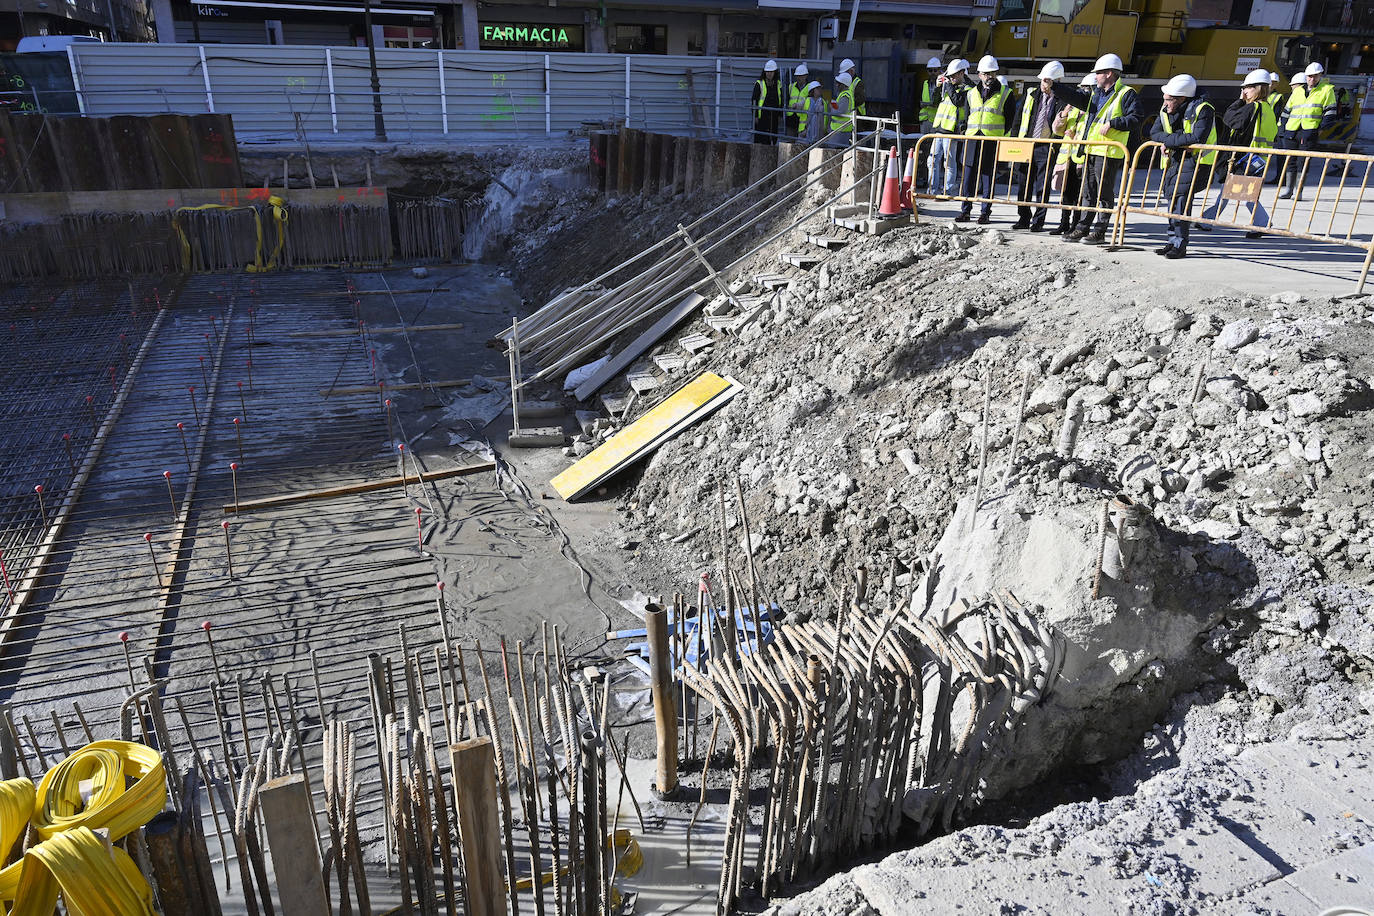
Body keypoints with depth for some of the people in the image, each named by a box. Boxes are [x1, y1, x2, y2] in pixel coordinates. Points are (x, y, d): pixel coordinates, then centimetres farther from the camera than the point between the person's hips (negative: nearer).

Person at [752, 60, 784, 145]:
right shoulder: (759, 84, -3)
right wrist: (755, 116, -10)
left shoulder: (778, 84, 11)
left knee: (773, 139, 6)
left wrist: (780, 115, 12)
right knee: (760, 139, -6)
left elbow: (780, 101, 17)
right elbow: (754, 100, -4)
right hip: (762, 116, -4)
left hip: (774, 117, 5)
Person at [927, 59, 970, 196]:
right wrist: (939, 85, 14)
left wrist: (949, 86, -12)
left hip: (952, 130, -7)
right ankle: (933, 189, 11)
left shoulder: (968, 89, -2)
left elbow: (958, 101, -19)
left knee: (949, 162, -3)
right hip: (939, 128, 7)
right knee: (933, 160, 5)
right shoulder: (949, 87, 20)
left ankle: (948, 191, 3)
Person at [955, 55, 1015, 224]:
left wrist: (1006, 141, -2)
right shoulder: (972, 93, 14)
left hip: (993, 142, -3)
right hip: (972, 140, 3)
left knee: (989, 177, 1)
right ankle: (965, 211, 7)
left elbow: (1011, 120, 5)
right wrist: (965, 135, 13)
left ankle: (985, 212, 7)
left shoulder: (1005, 93, 5)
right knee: (968, 177, 0)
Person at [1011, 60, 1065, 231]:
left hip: (1046, 148, -3)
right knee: (1024, 185, 7)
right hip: (1026, 145, 3)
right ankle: (1024, 218, 17)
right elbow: (1019, 119, 13)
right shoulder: (1031, 93, 9)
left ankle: (1038, 221, 6)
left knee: (1042, 187, -1)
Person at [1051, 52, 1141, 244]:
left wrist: (1112, 123, -20)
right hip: (1091, 151, 8)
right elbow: (1076, 97, 9)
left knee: (1104, 193, -2)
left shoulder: (1126, 94, -5)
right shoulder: (1095, 94, 19)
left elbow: (1134, 120, -12)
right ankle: (1082, 228, 18)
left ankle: (1099, 232, 2)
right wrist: (1054, 87, 0)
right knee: (1088, 192, 11)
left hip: (1109, 153, -8)